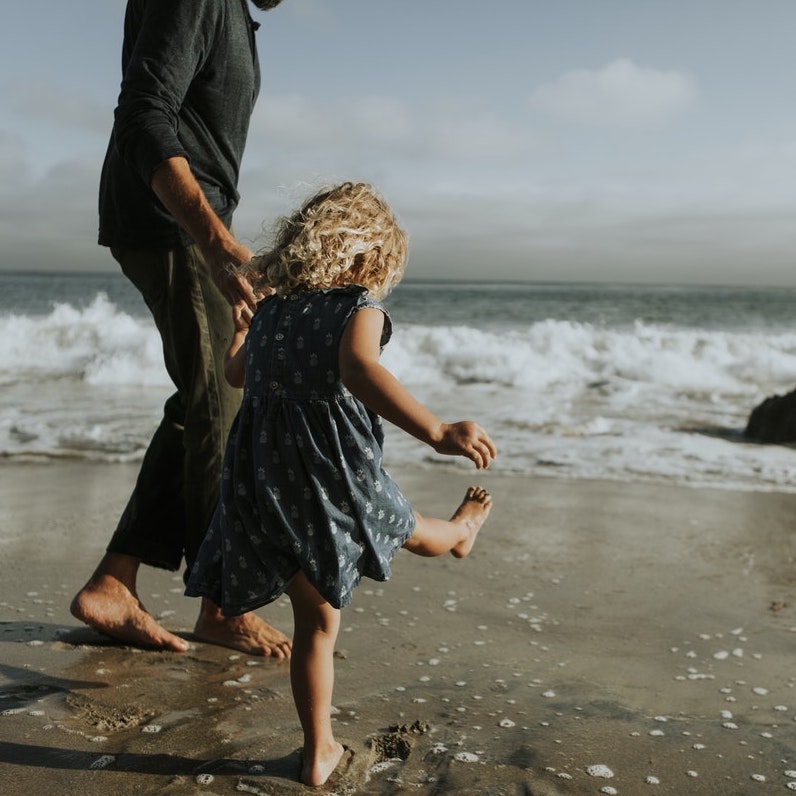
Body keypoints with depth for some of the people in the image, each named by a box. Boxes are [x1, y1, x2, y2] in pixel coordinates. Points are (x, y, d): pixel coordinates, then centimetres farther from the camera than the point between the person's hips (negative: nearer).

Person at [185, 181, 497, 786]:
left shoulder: (270, 308, 9)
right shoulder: (360, 307, -11)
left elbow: (237, 372, 28)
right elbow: (358, 368, -34)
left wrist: (240, 320, 48)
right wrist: (436, 431, -45)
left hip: (264, 482, 6)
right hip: (333, 480, -5)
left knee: (316, 622, 19)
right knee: (406, 529, 31)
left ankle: (320, 751, 28)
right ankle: (460, 531, 63)